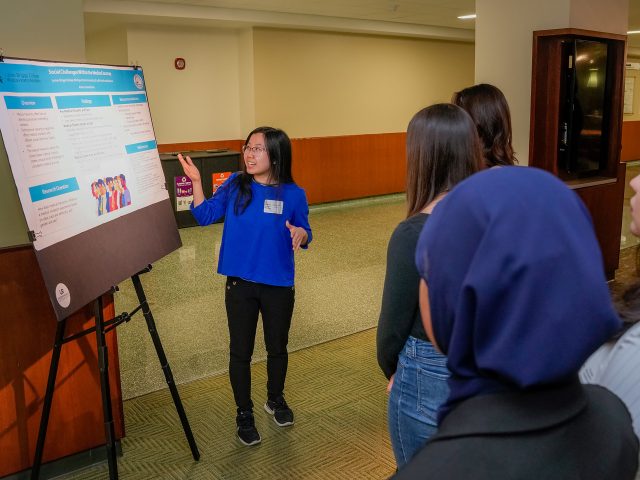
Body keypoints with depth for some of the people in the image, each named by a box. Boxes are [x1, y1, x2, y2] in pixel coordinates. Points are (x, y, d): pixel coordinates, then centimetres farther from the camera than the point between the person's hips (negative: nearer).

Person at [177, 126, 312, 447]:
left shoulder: (293, 194, -9)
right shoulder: (235, 185, -4)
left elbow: (304, 235, 0)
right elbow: (205, 216, -5)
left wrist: (300, 234, -22)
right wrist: (196, 181, -15)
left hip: (278, 286, 0)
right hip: (240, 285, 1)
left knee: (277, 348, 18)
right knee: (241, 351, 10)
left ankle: (275, 399, 44)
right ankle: (244, 414, 29)